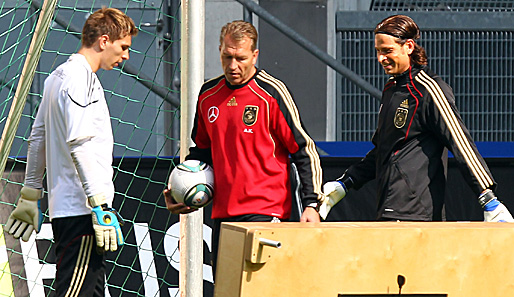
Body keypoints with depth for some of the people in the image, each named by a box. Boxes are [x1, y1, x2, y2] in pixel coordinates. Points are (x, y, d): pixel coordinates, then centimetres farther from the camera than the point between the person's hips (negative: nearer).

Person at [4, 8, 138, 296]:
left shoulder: (57, 77, 20)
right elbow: (78, 143, -21)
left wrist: (31, 195, 31)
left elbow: (38, 139, 26)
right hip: (81, 207, -11)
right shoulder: (79, 78, -12)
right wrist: (101, 203, -23)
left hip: (65, 207, 11)